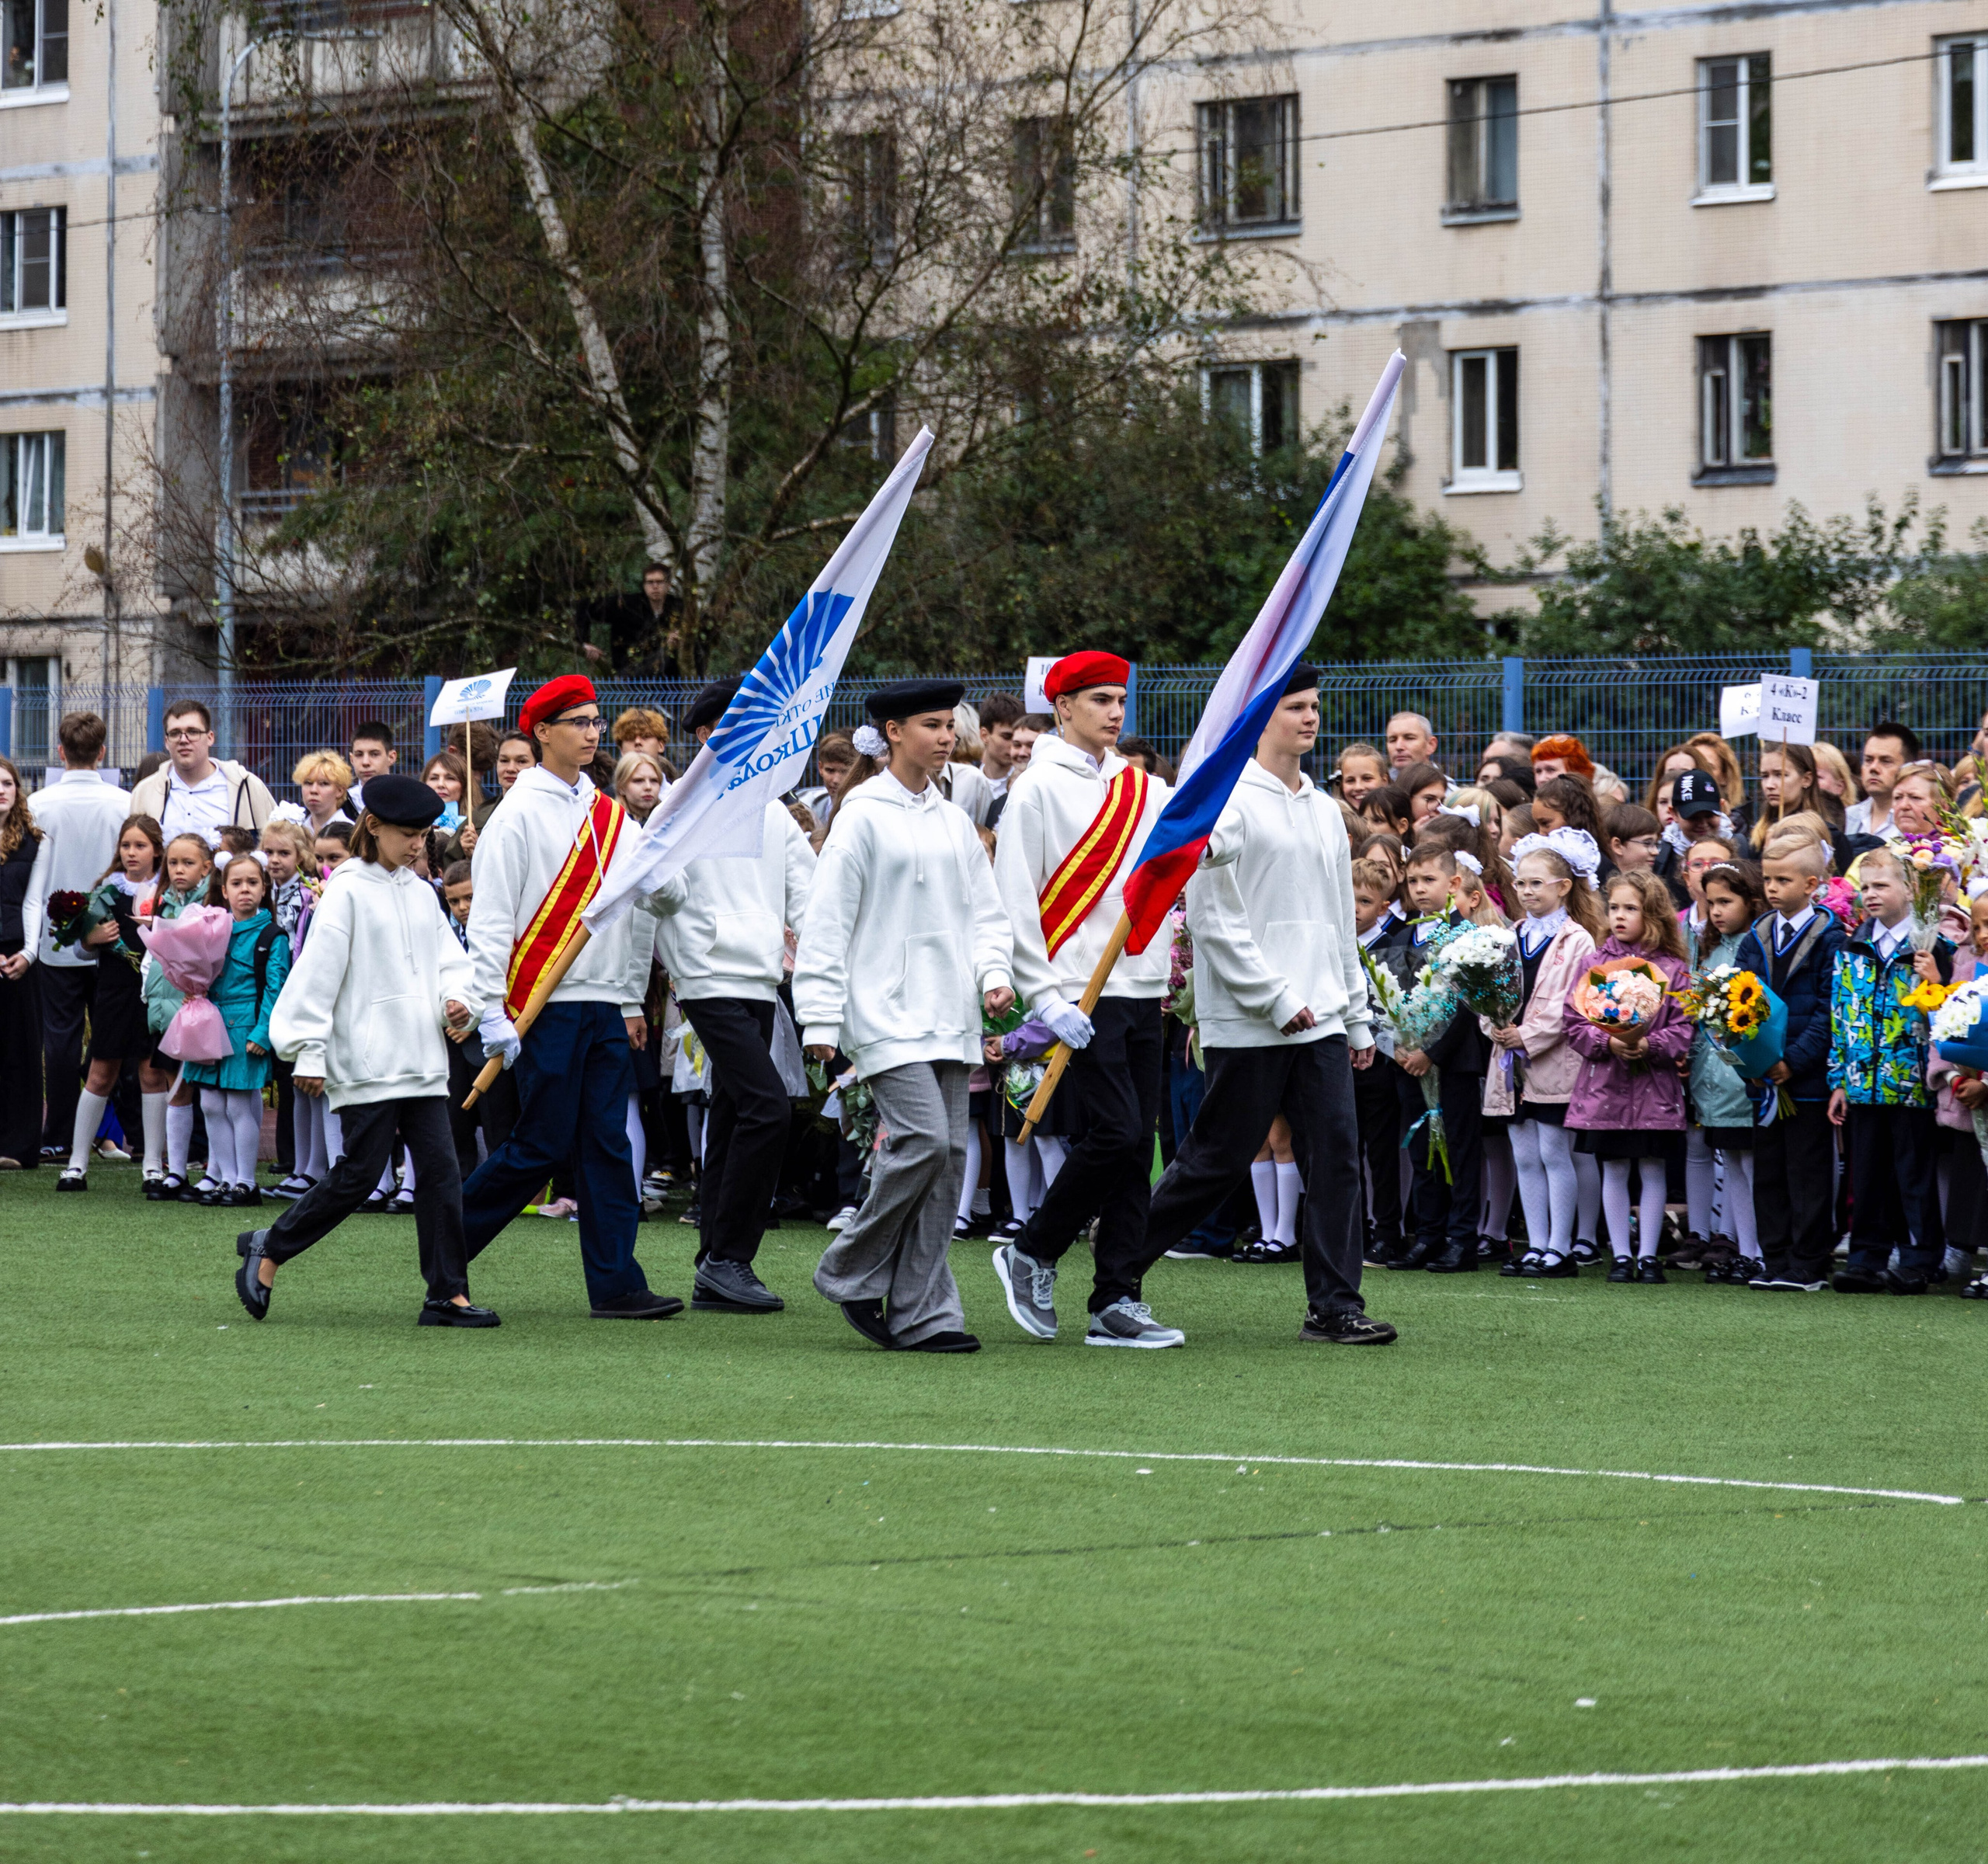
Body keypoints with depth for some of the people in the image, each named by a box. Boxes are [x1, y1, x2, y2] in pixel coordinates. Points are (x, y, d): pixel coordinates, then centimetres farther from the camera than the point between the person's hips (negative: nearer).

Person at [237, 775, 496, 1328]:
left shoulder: (421, 894, 15)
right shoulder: (348, 891, -6)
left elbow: (451, 961, 19)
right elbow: (317, 974, -7)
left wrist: (457, 1001, -3)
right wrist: (308, 1054, -10)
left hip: (422, 1059, 6)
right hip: (368, 1062, -6)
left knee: (440, 1170, 0)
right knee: (360, 1173, -5)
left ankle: (448, 1294, 1)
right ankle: (267, 1251, 10)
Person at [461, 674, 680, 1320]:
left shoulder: (610, 815, 13)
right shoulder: (520, 813, -6)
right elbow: (490, 920, -8)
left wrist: (632, 1002, 15)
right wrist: (494, 1016, -13)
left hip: (604, 1006, 6)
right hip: (546, 1006, -6)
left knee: (608, 1145, 2)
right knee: (542, 1144, -5)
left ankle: (615, 1284, 1)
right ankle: (443, 1243, 11)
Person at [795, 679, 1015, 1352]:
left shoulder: (953, 822, 15)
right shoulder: (863, 817, -5)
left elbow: (984, 910, 20)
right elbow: (826, 921, -6)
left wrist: (995, 974, 0)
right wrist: (821, 1018, -10)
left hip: (950, 1017, 7)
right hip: (887, 1013, -7)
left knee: (950, 1154, 1)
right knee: (924, 1139, -18)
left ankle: (922, 1315, 4)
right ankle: (851, 1274, 0)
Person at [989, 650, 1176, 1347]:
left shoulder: (1141, 788, 15)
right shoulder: (1039, 788, -4)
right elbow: (1014, 902, -8)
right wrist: (1046, 997, -14)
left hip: (1142, 991, 6)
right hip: (1080, 997, -6)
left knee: (1137, 1146, 4)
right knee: (1114, 1133, -13)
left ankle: (1117, 1298, 8)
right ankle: (1032, 1256, 5)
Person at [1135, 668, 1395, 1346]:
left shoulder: (1323, 809, 16)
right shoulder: (1228, 802, -8)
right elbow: (1212, 916, -12)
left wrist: (1358, 1017, 18)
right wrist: (1275, 999, -14)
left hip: (1319, 1020, 7)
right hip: (1247, 1026, -7)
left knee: (1337, 1154, -3)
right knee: (1216, 1160, -1)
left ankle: (1335, 1305, -1)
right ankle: (1118, 1273, 15)